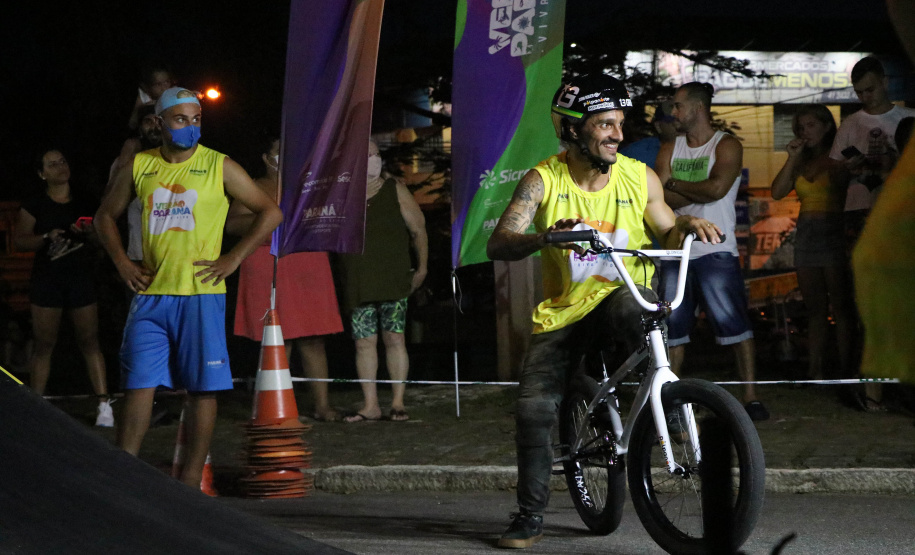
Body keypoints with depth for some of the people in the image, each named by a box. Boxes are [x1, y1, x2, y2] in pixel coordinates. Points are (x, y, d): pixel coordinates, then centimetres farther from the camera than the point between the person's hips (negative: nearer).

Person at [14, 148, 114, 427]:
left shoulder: (84, 204, 11)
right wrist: (47, 237, -17)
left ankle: (104, 404, -5)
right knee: (44, 343, 0)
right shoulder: (34, 205, 4)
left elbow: (101, 239, 15)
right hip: (47, 279, -1)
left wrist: (88, 232, -7)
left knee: (89, 341, -4)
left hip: (81, 279, 1)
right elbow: (20, 241, -1)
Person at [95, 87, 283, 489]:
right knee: (138, 384, -2)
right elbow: (105, 216, 21)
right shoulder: (139, 167, 9)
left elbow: (270, 213, 3)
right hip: (151, 292, 2)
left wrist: (232, 259, -4)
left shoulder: (219, 167, 1)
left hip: (201, 294, -2)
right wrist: (122, 263, 7)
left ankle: (191, 481, 6)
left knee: (201, 389, 0)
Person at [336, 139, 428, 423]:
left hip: (393, 280, -2)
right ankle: (370, 405, 7)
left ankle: (398, 402, 0)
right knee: (364, 342, 2)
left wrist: (422, 267, -2)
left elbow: (418, 229, 6)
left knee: (394, 338, -5)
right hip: (357, 286, 2)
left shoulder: (395, 190, 7)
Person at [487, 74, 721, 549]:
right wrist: (544, 237, -40)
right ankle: (530, 517, 5)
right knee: (533, 408, -12)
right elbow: (498, 244, -20)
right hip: (564, 311, 1)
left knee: (633, 310, -38)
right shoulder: (543, 180, -9)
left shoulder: (639, 178, -3)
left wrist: (684, 225, -16)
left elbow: (666, 241, 8)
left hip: (623, 295, -1)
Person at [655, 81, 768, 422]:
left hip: (716, 251, -5)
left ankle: (750, 397, -6)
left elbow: (717, 188, -17)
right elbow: (659, 198, 1)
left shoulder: (726, 146, -1)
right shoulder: (669, 150, 13)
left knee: (734, 324, -9)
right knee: (671, 327, 6)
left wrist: (675, 185, -4)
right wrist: (697, 192, -10)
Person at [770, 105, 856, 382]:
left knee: (841, 306, -6)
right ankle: (815, 371, 5)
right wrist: (792, 159, 1)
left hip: (834, 232, -6)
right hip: (806, 233, 6)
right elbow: (778, 192, 5)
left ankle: (846, 370, -7)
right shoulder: (801, 162, 16)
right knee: (816, 308, 6)